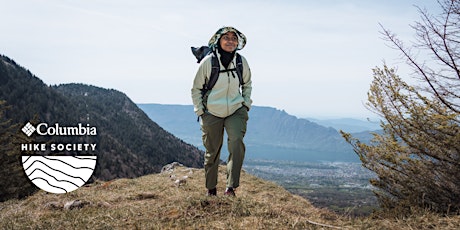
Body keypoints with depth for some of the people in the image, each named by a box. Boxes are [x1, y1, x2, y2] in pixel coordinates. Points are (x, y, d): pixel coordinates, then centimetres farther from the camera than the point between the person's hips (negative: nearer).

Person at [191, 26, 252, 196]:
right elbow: (196, 89, 0)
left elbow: (247, 84, 17)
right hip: (212, 113, -1)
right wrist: (200, 111, -4)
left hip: (236, 111, 2)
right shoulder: (208, 62, -12)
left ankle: (231, 186, -19)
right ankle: (211, 188, 26)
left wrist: (246, 103, 7)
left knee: (237, 142, -22)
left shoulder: (241, 61, -3)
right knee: (212, 151, 6)